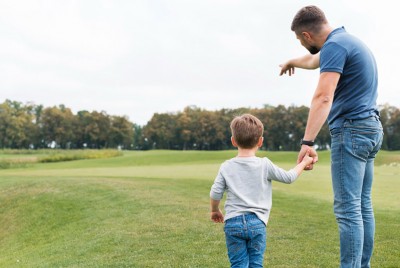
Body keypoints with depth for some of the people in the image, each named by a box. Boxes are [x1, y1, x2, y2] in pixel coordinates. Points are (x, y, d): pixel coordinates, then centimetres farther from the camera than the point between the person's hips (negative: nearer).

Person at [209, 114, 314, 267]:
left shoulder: (226, 167, 1)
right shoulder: (265, 165, -3)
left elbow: (215, 194, 2)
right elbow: (289, 177, 8)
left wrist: (215, 211, 22)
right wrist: (303, 163, 24)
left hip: (233, 222, 1)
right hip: (257, 223, -1)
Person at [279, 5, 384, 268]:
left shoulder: (334, 45, -12)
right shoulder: (347, 40, 19)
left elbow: (323, 97, -26)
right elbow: (314, 60, 40)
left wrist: (307, 142, -34)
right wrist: (291, 62, 58)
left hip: (351, 130, -10)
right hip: (370, 129, 10)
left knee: (347, 209, -9)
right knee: (363, 206, 10)